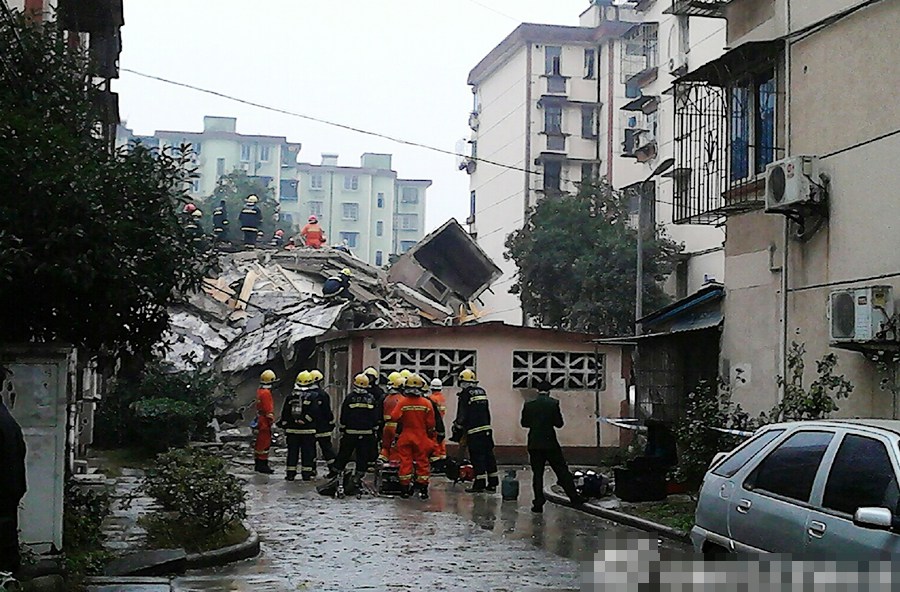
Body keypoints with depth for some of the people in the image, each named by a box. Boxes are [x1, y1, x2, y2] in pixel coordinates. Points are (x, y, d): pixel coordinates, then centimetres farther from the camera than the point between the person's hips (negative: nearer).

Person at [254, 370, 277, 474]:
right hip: (265, 422, -10)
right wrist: (271, 420, -16)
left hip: (260, 421, 10)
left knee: (260, 443, 15)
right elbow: (268, 409, -21)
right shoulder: (266, 393, -18)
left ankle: (258, 465, 22)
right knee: (265, 443, -6)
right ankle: (262, 465, -4)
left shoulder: (259, 391, 13)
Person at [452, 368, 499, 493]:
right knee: (488, 455, 9)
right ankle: (492, 483, 13)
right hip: (487, 429, 7)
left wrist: (457, 431, 0)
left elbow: (462, 415, -9)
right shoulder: (482, 392, 13)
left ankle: (480, 484, -4)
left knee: (477, 456, -4)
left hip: (474, 431, -7)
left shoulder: (466, 394, -9)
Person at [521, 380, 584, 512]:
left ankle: (538, 503, 2)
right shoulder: (553, 403, -7)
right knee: (562, 471, 7)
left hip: (534, 443, 2)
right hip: (550, 442, -2)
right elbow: (559, 423, -4)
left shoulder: (528, 404, -1)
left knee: (537, 473, 6)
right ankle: (574, 497, 10)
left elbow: (524, 423, 6)